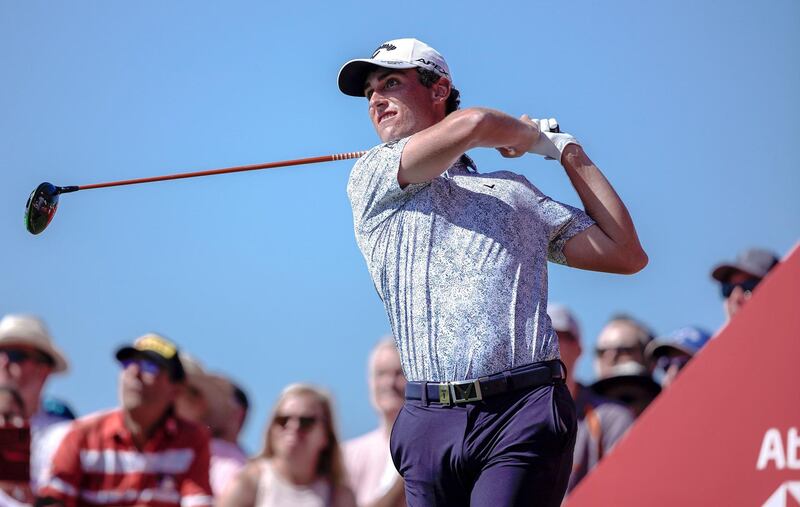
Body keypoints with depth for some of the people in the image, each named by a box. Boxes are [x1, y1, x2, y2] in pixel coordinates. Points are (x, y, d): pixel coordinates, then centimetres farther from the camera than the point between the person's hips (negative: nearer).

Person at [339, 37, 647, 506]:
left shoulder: (514, 192, 22)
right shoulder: (371, 178, 13)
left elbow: (627, 255, 19)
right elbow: (472, 124, -3)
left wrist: (570, 152, 21)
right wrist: (530, 135, 18)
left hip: (525, 415, -1)